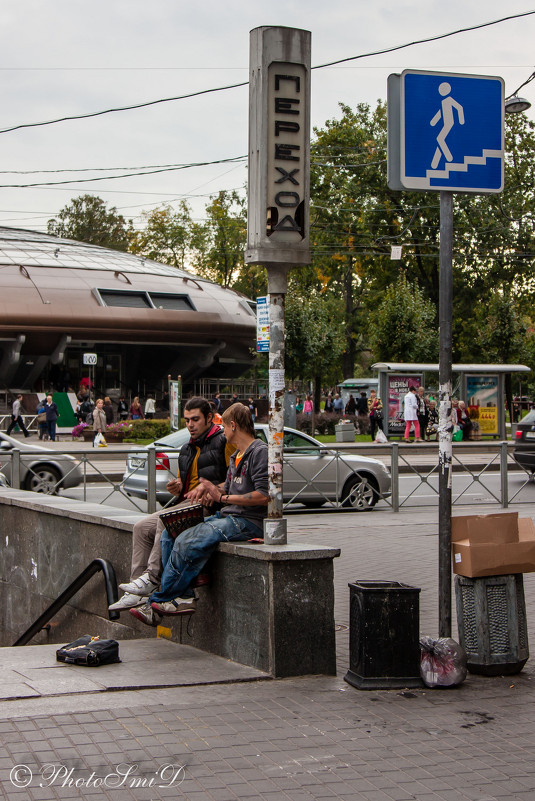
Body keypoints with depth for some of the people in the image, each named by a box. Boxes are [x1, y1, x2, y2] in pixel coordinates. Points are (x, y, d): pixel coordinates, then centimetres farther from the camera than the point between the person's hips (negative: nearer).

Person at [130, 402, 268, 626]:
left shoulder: (259, 452, -9)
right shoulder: (236, 455, 22)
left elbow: (264, 495, -19)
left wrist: (223, 497, -18)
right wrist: (208, 490, 1)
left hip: (248, 522, -10)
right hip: (227, 516, 10)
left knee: (187, 542, -25)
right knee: (169, 535, -3)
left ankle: (158, 602, -12)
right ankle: (185, 597, -10)